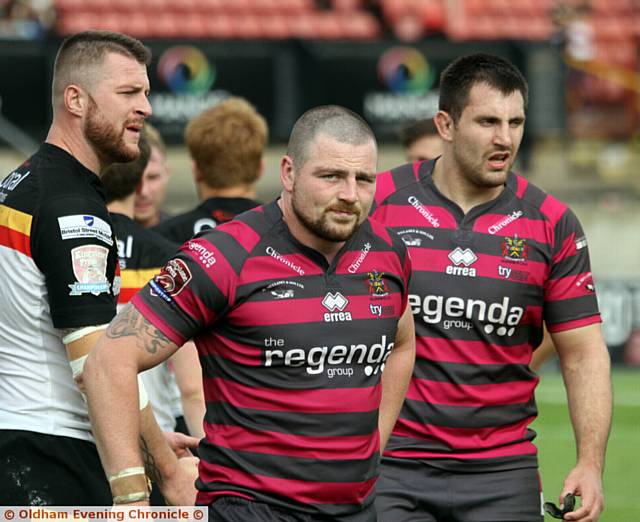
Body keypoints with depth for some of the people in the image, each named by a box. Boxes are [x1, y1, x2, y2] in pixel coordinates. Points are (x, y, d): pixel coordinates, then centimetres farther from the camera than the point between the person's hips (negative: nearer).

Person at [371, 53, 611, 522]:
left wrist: (590, 465, -8)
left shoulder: (552, 224, 2)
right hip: (392, 462, -1)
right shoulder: (380, 202, -2)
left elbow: (583, 355, 4)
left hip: (503, 471, 1)